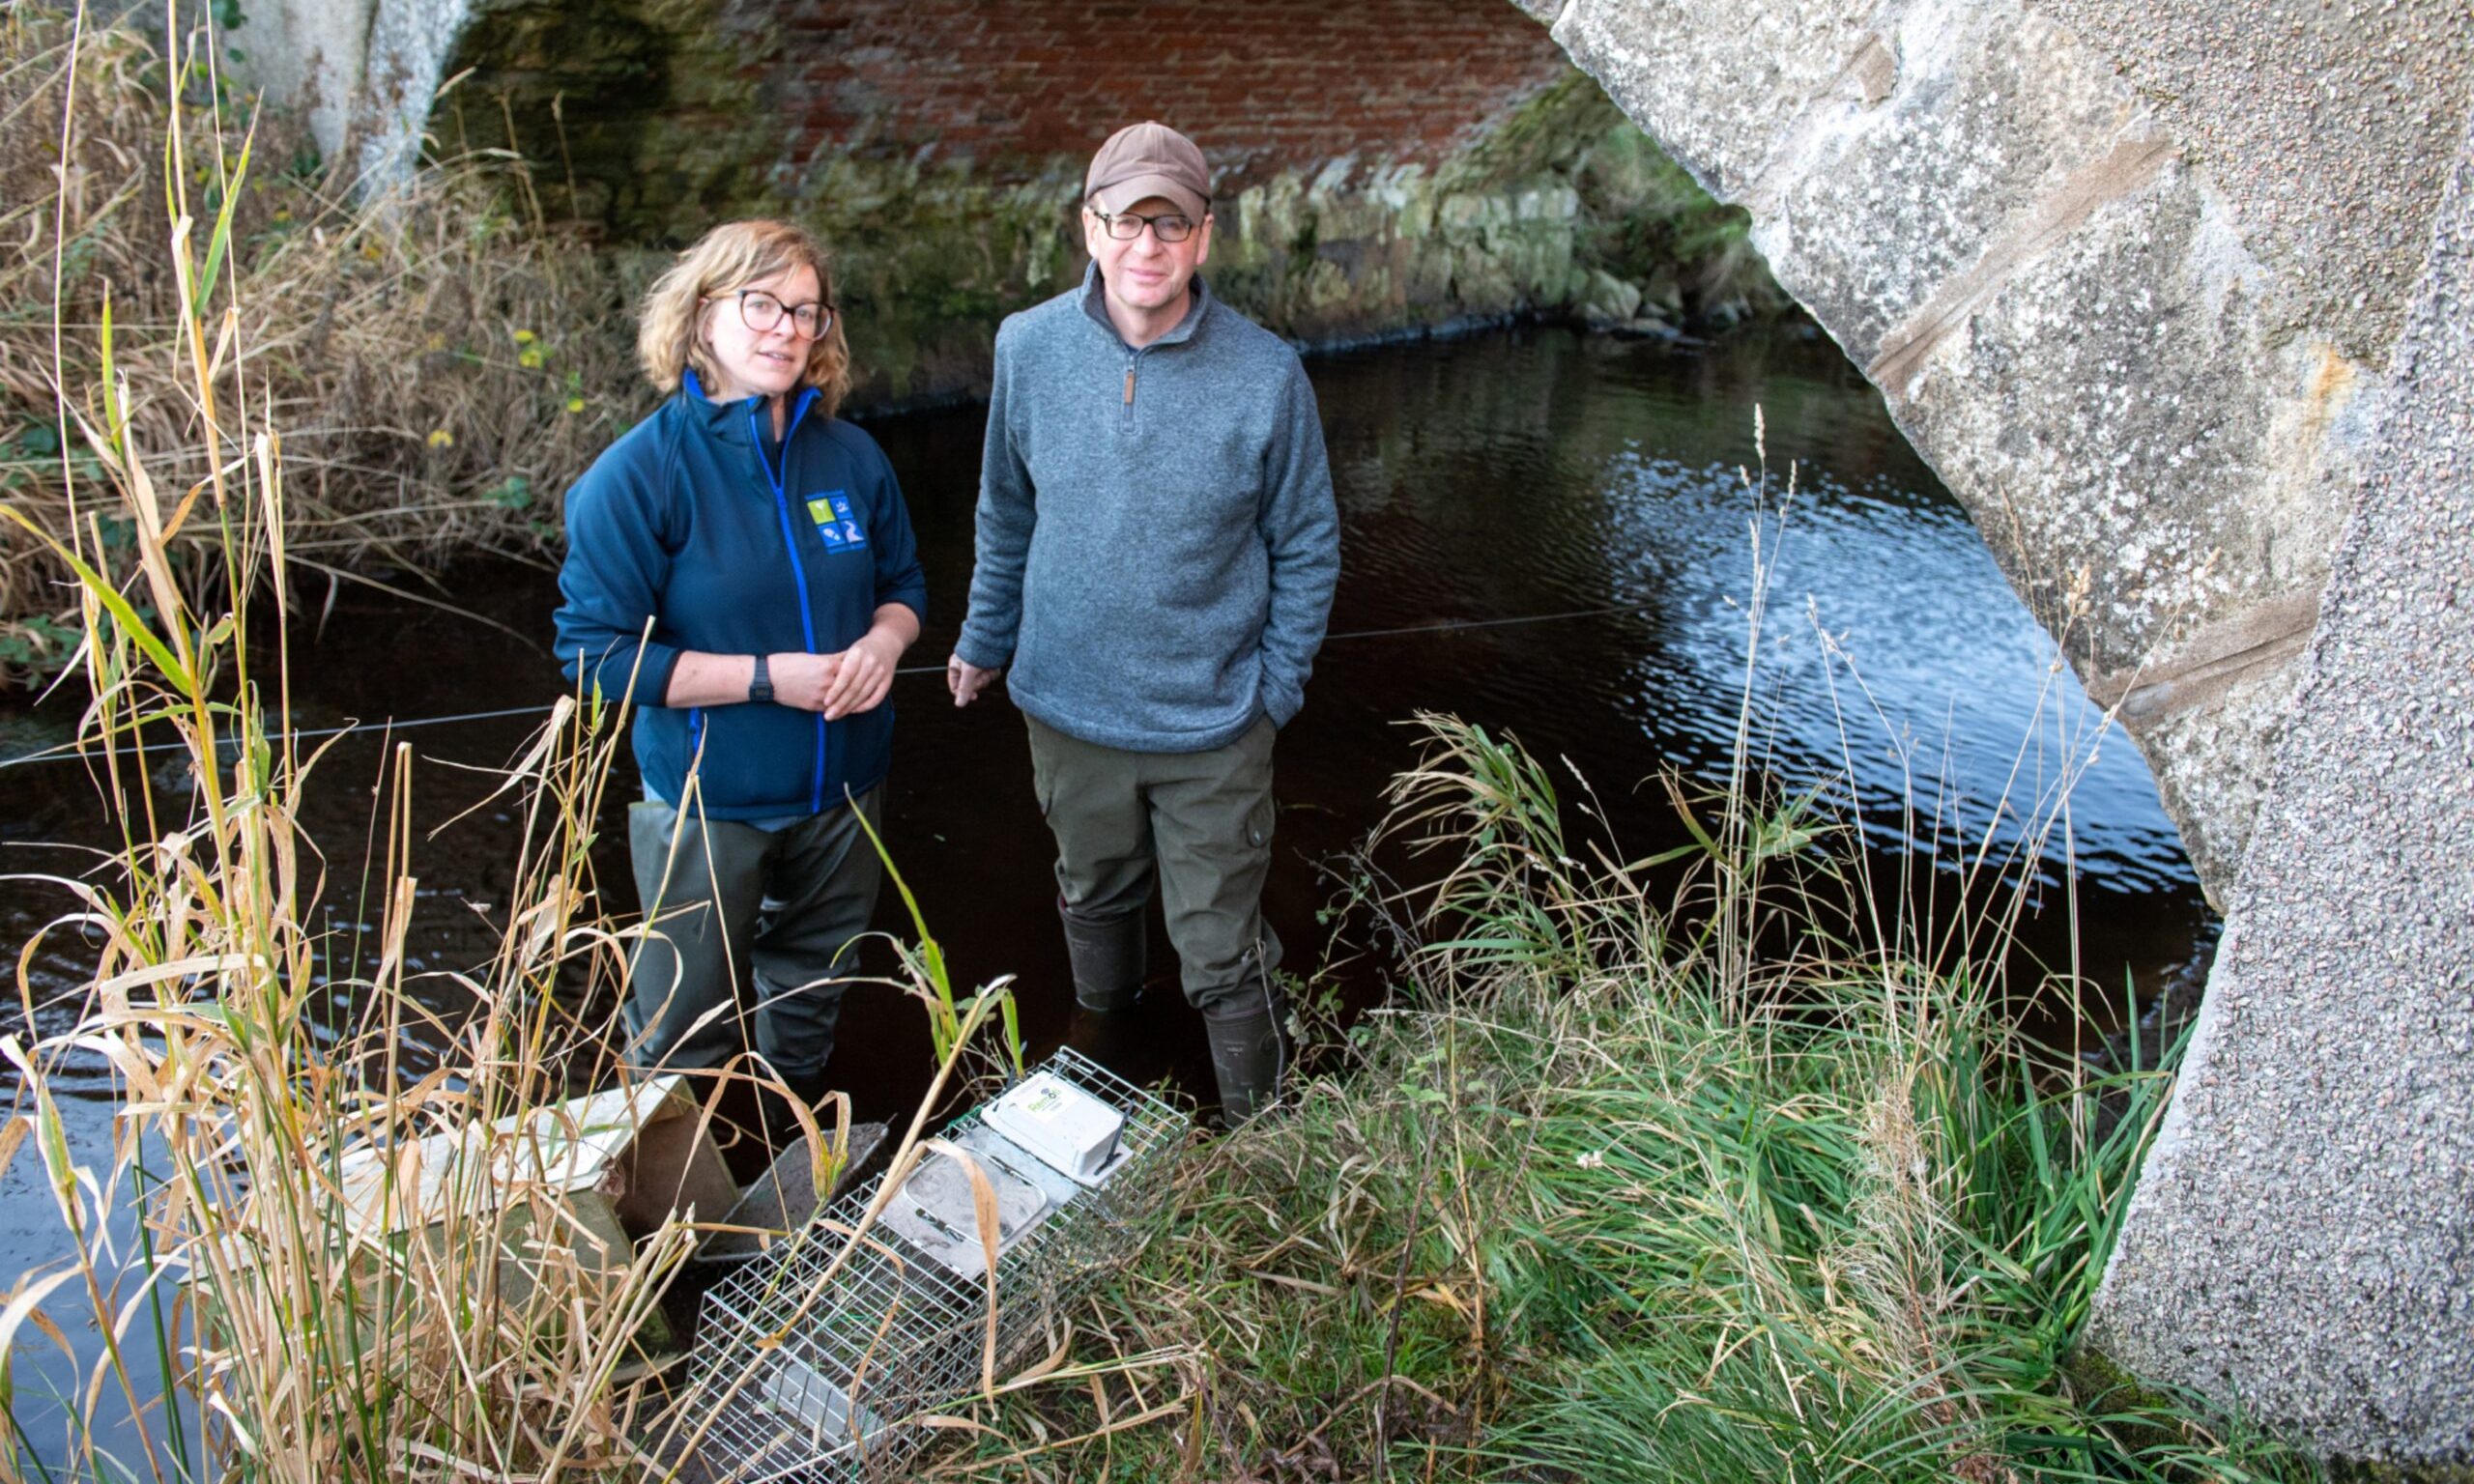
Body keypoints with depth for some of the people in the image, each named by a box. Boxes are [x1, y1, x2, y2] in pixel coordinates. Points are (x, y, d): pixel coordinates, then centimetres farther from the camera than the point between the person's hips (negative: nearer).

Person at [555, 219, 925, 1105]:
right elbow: (596, 652, -18)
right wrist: (768, 676, -24)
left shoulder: (851, 457, -2)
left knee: (812, 989, 26)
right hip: (709, 805, -5)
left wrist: (883, 641, -13)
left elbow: (903, 582, 11)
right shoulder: (638, 475, -17)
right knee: (689, 1030, 9)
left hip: (843, 789, 5)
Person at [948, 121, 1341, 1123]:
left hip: (1213, 722, -3)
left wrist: (1276, 686, -2)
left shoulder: (1265, 375, -14)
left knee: (1223, 954, 5)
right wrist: (985, 640, 14)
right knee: (1093, 898, 25)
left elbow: (1307, 547, -3)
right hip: (1067, 704, 3)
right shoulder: (1028, 347, -6)